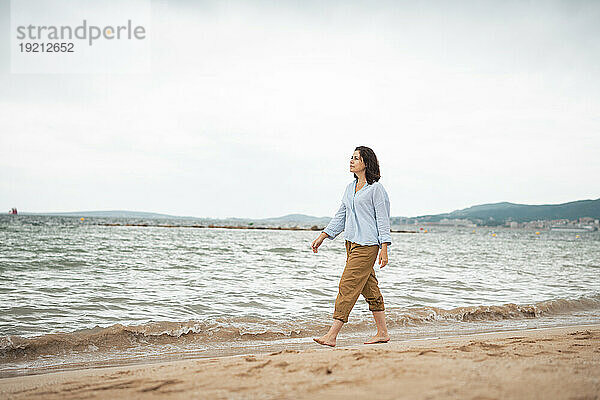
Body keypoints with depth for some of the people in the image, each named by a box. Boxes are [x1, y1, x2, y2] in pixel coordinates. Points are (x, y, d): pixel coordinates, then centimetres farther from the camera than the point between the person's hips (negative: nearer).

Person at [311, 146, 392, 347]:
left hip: (367, 245, -8)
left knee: (348, 286, -12)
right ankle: (382, 333, 20)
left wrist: (384, 249, -14)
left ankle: (332, 336, -12)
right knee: (369, 288, 11)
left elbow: (383, 220, -9)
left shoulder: (376, 188, -7)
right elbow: (341, 216, 20)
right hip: (351, 243, 8)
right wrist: (322, 236, 14)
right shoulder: (350, 187, 16)